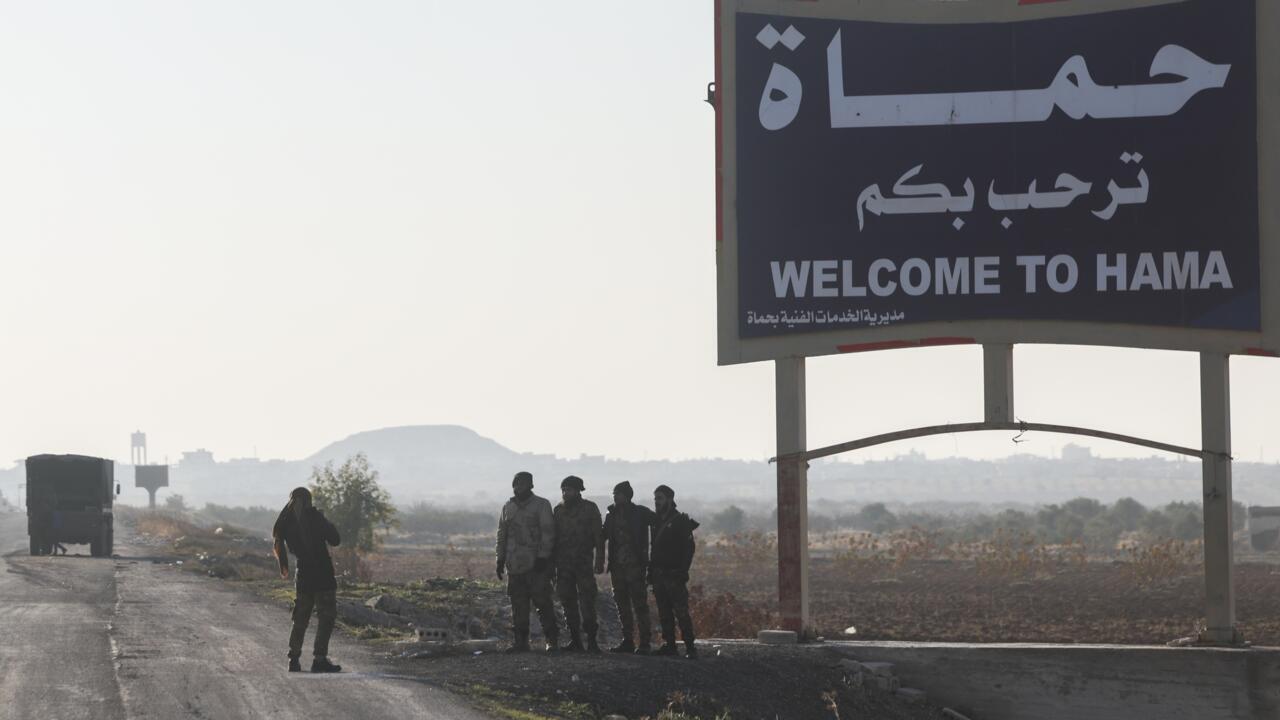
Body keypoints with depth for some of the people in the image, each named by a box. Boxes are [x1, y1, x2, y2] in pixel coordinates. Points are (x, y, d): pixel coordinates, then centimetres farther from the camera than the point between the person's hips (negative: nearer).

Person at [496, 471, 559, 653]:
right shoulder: (508, 507, 15)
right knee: (518, 605, 4)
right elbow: (502, 535, 19)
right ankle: (521, 641, 8)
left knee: (542, 602, -6)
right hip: (514, 565, 5)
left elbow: (547, 533, -6)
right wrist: (500, 559, 13)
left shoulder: (541, 505, 0)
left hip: (536, 563, -5)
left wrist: (543, 556, -13)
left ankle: (552, 640, -2)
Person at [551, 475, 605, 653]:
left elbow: (598, 537, 0)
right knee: (568, 603, 3)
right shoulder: (558, 510, 12)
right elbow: (553, 538, 15)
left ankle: (592, 641, -7)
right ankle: (575, 640, 9)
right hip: (564, 564, 4)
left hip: (584, 563, -4)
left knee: (587, 603, -10)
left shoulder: (590, 509, 2)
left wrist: (599, 561, -8)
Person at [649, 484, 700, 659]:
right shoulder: (657, 522, 16)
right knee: (664, 613, 8)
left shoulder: (680, 521, -5)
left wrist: (682, 571, -18)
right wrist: (651, 571, 14)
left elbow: (688, 548, -11)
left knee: (681, 612, -11)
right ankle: (669, 644, 12)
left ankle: (690, 647, -11)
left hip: (674, 575, -7)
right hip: (659, 576, 7)